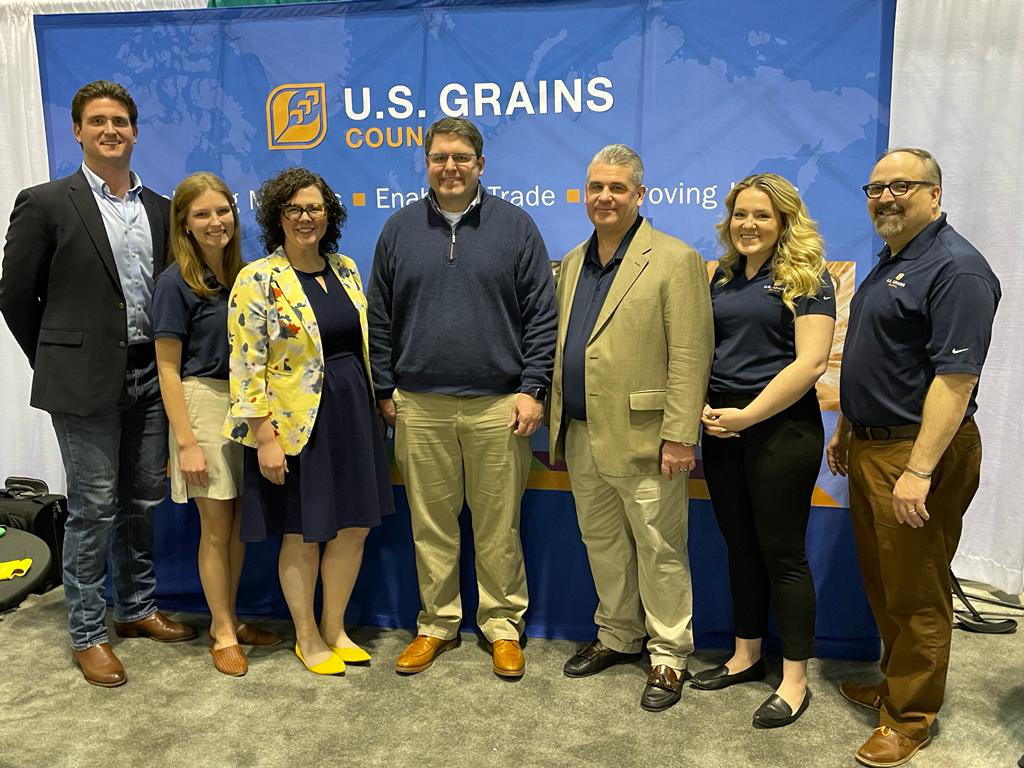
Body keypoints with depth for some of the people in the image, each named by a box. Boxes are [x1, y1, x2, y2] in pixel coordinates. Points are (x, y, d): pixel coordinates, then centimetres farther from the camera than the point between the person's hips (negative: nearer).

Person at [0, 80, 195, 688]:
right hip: (87, 382, -4)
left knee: (144, 502, 13)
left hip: (150, 377, 5)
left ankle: (139, 610, 30)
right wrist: (58, 363, 4)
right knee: (94, 508, 2)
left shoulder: (160, 209, 10)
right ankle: (89, 633, 18)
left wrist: (166, 364, 9)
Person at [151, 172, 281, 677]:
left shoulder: (241, 275, 8)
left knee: (238, 524, 12)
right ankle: (223, 634, 19)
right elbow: (168, 369, -10)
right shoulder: (175, 283, -9)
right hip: (204, 403, -5)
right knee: (215, 527, 3)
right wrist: (186, 442, -14)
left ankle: (227, 620, 29)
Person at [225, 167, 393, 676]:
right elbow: (248, 367, -12)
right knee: (303, 534, 8)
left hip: (351, 414, 6)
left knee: (354, 527, 11)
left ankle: (334, 628, 31)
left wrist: (372, 406, 14)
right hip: (296, 423, -5)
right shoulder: (257, 280, -10)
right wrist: (264, 438, -16)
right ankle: (307, 638, 28)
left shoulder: (345, 269, 8)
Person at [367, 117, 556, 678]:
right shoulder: (400, 229, 9)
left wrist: (532, 389, -5)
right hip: (419, 406, 2)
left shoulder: (515, 226, 3)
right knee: (430, 524, 10)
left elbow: (541, 314, 1)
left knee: (498, 527, 6)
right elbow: (380, 319, 11)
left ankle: (503, 625, 23)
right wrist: (385, 390, 7)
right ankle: (437, 623, 27)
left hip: (497, 406, -2)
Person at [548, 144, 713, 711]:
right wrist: (558, 421, 12)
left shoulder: (674, 260, -8)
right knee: (602, 545, 18)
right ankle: (618, 637, 37)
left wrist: (680, 436, -17)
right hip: (581, 436, 7)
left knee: (658, 550, 6)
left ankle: (669, 654, 23)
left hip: (642, 438, -7)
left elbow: (689, 357, -13)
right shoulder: (572, 263, 14)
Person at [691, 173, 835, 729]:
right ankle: (746, 655, 30)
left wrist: (748, 414, -17)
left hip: (781, 428, -6)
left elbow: (811, 361, -15)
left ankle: (795, 680, 15)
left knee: (781, 553, 1)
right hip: (721, 430, 6)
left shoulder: (805, 276, -6)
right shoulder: (723, 277, 12)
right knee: (740, 547, 14)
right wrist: (701, 407, -2)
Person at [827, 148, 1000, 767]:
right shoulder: (889, 262, 14)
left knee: (915, 593, 4)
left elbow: (956, 377, -23)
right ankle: (896, 682, 37)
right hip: (869, 447, 9)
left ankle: (911, 716, 21)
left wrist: (919, 470, -26)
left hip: (918, 452, -9)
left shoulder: (956, 268, -16)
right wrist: (846, 430, 21)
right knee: (882, 581, 19)